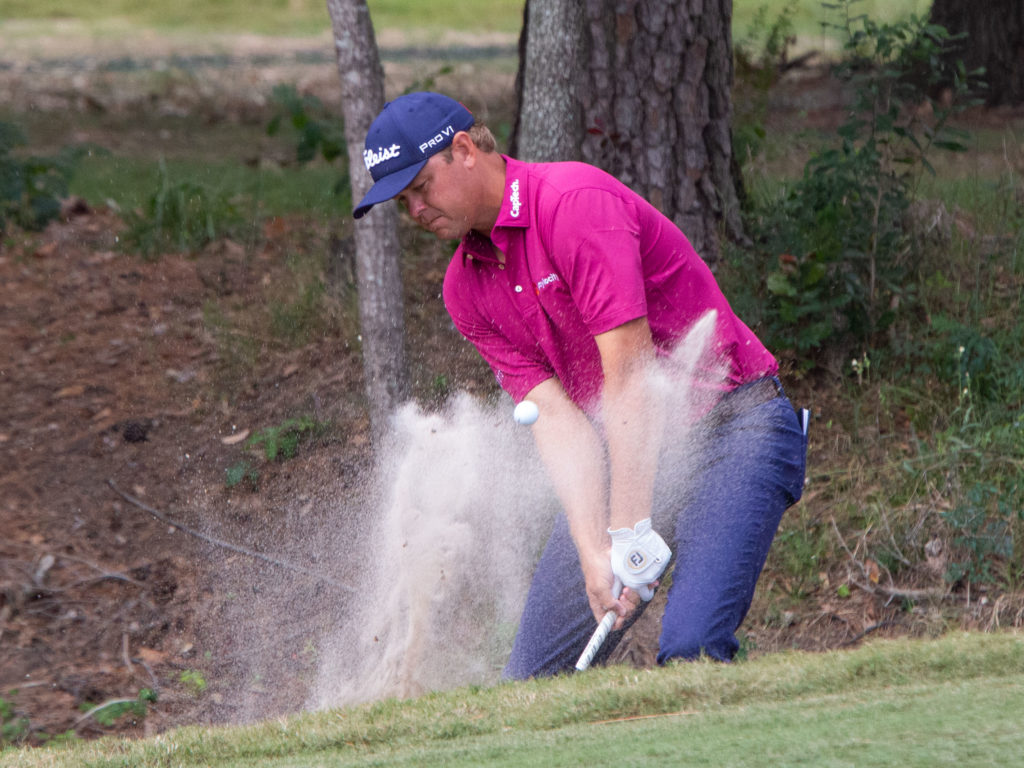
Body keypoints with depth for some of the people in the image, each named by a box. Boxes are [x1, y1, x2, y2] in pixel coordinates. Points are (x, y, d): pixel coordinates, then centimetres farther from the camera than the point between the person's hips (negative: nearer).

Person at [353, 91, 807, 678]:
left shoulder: (577, 201, -19)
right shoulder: (466, 289, 5)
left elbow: (631, 376, -24)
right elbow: (554, 414, -4)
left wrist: (631, 533, -26)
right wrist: (593, 553, -19)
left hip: (736, 426, -8)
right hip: (626, 451, 8)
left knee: (691, 649, -26)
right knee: (536, 674, 0)